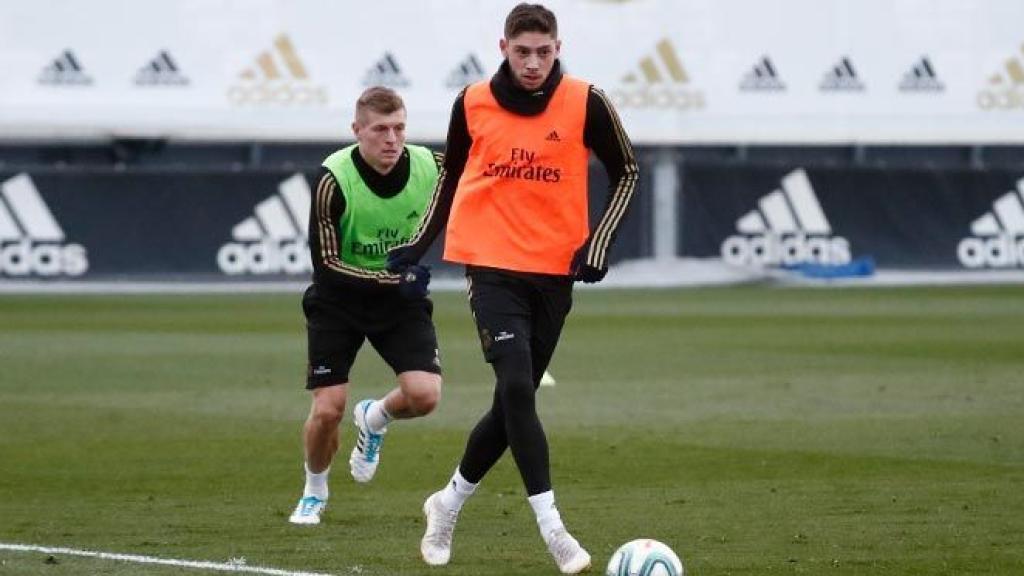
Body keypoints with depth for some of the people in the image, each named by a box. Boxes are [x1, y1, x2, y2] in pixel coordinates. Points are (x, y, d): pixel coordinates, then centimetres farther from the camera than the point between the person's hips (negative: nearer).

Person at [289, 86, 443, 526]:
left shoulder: (430, 168, -15)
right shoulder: (335, 179, -24)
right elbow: (326, 264, -24)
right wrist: (389, 279, -33)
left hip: (403, 297, 2)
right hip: (340, 297, -2)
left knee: (424, 395, -17)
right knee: (327, 410, -9)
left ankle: (374, 419, 19)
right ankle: (314, 493, 22)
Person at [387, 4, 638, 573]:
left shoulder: (585, 103, -4)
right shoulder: (473, 104, 0)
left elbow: (626, 172, 7)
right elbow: (452, 174, 17)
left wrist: (598, 243, -3)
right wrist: (421, 243, 17)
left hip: (555, 272, 1)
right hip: (493, 266, -1)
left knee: (514, 402, 8)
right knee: (517, 388, -18)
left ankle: (449, 504, 28)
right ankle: (552, 527, -19)